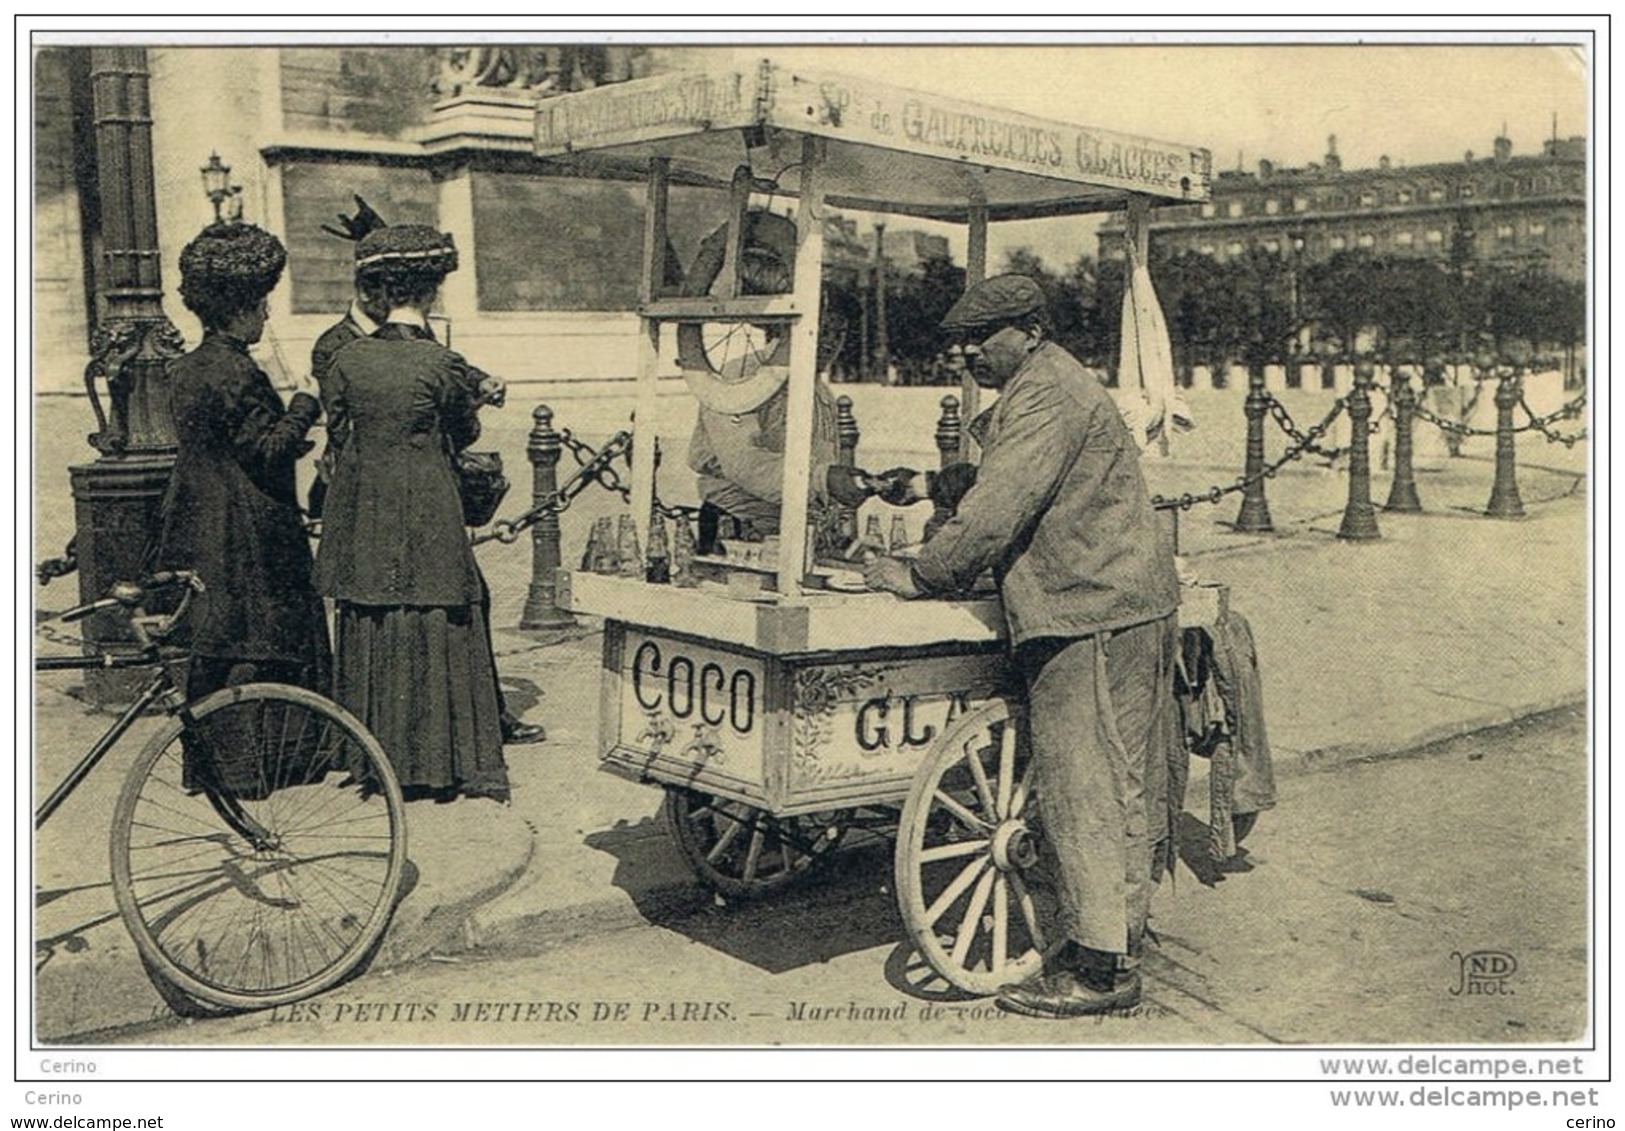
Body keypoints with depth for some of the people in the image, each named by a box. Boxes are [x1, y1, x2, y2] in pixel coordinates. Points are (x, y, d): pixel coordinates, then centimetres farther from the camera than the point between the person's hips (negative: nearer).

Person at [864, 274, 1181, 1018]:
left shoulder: (1048, 396, -13)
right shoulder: (1032, 392, 22)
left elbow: (998, 507, -19)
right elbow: (997, 501, 26)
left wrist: (923, 576, -11)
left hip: (1094, 617, -11)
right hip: (1096, 612, 11)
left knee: (1085, 786, -8)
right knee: (1117, 787, 12)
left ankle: (1102, 966, -3)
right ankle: (1113, 947, 19)